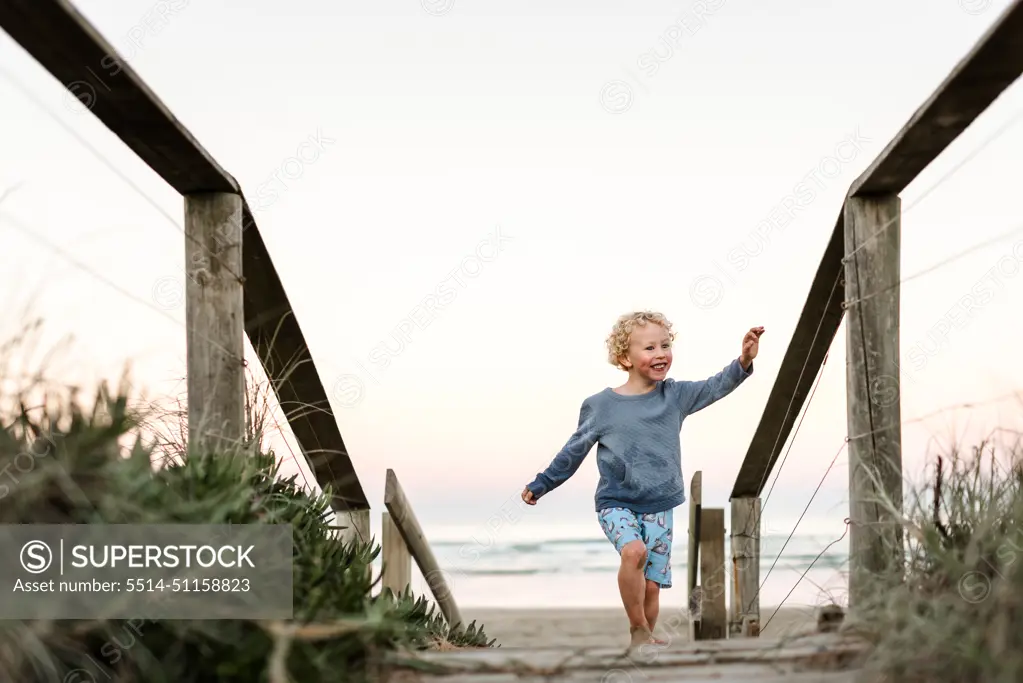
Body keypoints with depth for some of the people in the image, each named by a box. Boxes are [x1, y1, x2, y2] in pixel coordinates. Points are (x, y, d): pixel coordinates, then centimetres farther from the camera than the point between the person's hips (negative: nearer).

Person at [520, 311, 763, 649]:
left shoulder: (674, 395, 2)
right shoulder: (600, 405, -4)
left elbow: (714, 387, -10)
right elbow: (574, 451, 6)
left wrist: (743, 362, -28)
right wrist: (540, 485, 10)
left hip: (658, 507, 3)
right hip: (615, 503, -3)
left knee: (651, 585, 1)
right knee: (634, 550, -30)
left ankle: (642, 643, 20)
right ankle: (639, 629, -15)